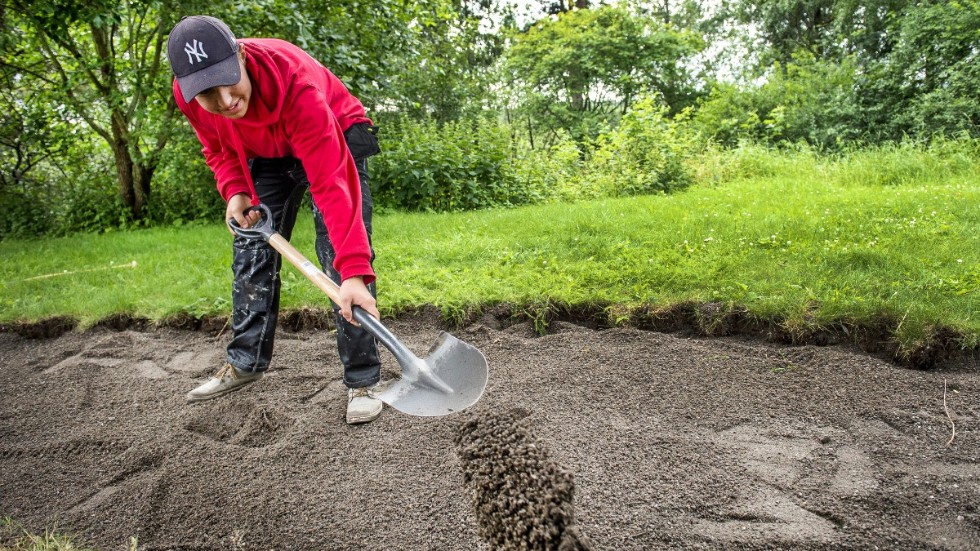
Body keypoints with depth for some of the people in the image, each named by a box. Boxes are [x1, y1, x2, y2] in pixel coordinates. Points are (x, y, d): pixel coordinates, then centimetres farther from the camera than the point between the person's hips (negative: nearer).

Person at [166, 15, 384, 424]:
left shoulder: (296, 85, -41)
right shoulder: (188, 95, -23)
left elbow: (332, 182, -47)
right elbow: (218, 148, 0)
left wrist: (354, 271, -54)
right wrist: (234, 191, -20)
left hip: (334, 141, -5)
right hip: (266, 153, 6)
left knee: (339, 254, -19)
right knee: (250, 252, 7)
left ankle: (362, 380, -10)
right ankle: (246, 363, 24)